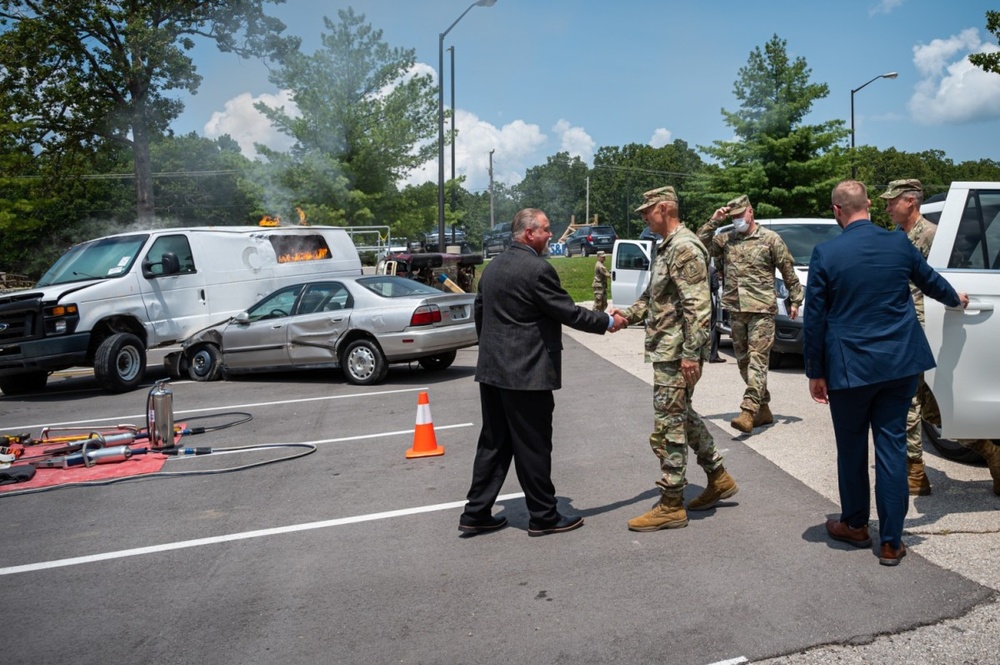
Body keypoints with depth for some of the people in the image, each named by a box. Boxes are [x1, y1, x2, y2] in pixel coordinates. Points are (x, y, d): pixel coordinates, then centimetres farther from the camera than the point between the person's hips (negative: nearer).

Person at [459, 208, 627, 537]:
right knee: (534, 447, 2)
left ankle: (476, 513, 18)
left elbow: (479, 312, 18)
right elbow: (568, 313, -13)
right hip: (526, 373, -8)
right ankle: (543, 516, 14)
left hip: (491, 370, 8)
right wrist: (607, 321, 1)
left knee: (493, 443, 14)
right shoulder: (538, 269, -15)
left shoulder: (493, 266, 11)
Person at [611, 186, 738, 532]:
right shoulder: (666, 247, 16)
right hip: (666, 351, 11)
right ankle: (718, 479, 34)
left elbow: (697, 306, -22)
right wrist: (628, 314, 7)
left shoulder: (685, 248, -17)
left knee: (667, 427, -4)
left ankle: (670, 506, 6)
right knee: (683, 416, 21)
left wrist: (690, 353, -25)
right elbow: (653, 295, 23)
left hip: (676, 355, -11)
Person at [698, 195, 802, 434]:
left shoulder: (770, 239, 1)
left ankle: (748, 411, -20)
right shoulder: (725, 239, 11)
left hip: (761, 309, -5)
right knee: (743, 361, 9)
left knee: (757, 359, -13)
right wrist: (714, 221, -1)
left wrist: (795, 300, 2)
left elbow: (788, 271, 4)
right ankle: (763, 410, 20)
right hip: (735, 310, 5)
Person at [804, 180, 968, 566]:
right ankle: (891, 541, 12)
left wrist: (815, 372, 1)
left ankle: (855, 525, 29)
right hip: (900, 363, 3)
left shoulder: (826, 254, -10)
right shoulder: (899, 244, 1)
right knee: (892, 444, 7)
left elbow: (814, 318, -8)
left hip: (850, 367, -3)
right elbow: (930, 281, 19)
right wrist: (956, 299, 42)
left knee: (851, 447, 13)